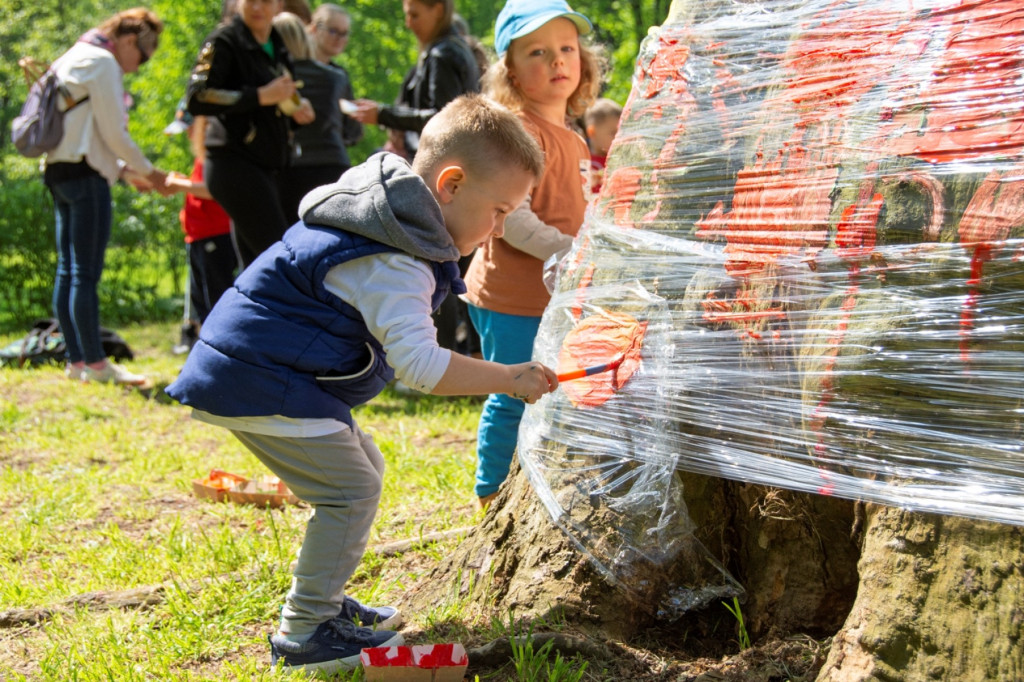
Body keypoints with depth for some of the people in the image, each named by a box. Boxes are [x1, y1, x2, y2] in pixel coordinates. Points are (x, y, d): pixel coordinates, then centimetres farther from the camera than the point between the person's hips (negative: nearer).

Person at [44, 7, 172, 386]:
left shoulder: (73, 58, 23)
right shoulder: (102, 62, -8)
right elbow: (114, 133, -11)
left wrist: (128, 172, 21)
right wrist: (148, 172, 3)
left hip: (59, 169, 10)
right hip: (84, 172, -10)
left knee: (68, 271, 8)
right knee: (86, 273, -9)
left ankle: (76, 360, 11)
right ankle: (95, 362, -8)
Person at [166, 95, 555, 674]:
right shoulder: (391, 266, -24)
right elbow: (421, 365, -31)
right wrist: (508, 379, -25)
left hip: (256, 363, 11)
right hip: (259, 385, -11)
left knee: (364, 467, 18)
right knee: (352, 490, -11)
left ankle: (323, 599, 27)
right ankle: (304, 635, -4)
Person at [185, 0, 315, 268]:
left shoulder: (278, 47, 16)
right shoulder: (224, 42, -6)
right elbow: (197, 99, -17)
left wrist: (297, 107, 6)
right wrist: (261, 96, -20)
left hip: (265, 169, 8)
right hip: (234, 165, -8)